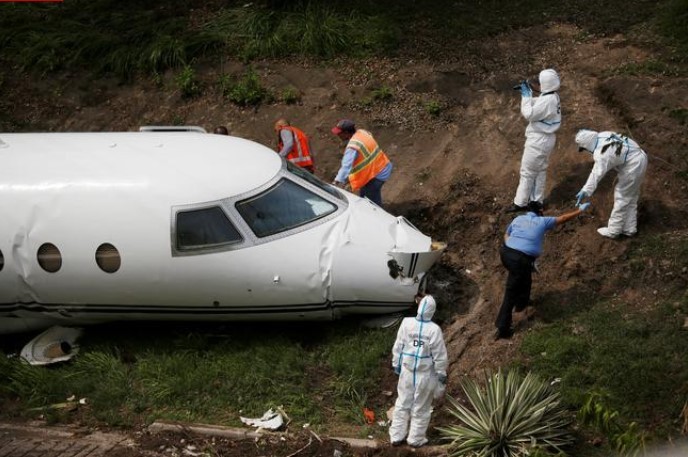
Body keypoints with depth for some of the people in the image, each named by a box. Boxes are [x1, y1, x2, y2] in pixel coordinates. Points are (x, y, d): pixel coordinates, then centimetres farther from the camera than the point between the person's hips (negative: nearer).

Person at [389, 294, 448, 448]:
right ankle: (416, 439, 24)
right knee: (421, 408, 13)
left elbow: (398, 346, 1)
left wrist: (396, 364, 15)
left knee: (403, 404, 18)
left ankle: (396, 436, 25)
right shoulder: (434, 329, -21)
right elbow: (439, 355, -12)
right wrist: (442, 373, 1)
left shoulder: (406, 323, -11)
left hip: (407, 371, 3)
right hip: (425, 374, -3)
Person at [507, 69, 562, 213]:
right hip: (545, 139, 10)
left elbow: (529, 114, -25)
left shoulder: (547, 100, -27)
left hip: (538, 140, -10)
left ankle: (520, 203, 9)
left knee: (527, 171, 1)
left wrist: (526, 96, -16)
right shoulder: (552, 96, 5)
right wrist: (528, 93, 0)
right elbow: (535, 106, 15)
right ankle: (538, 200, 28)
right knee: (540, 170, 18)